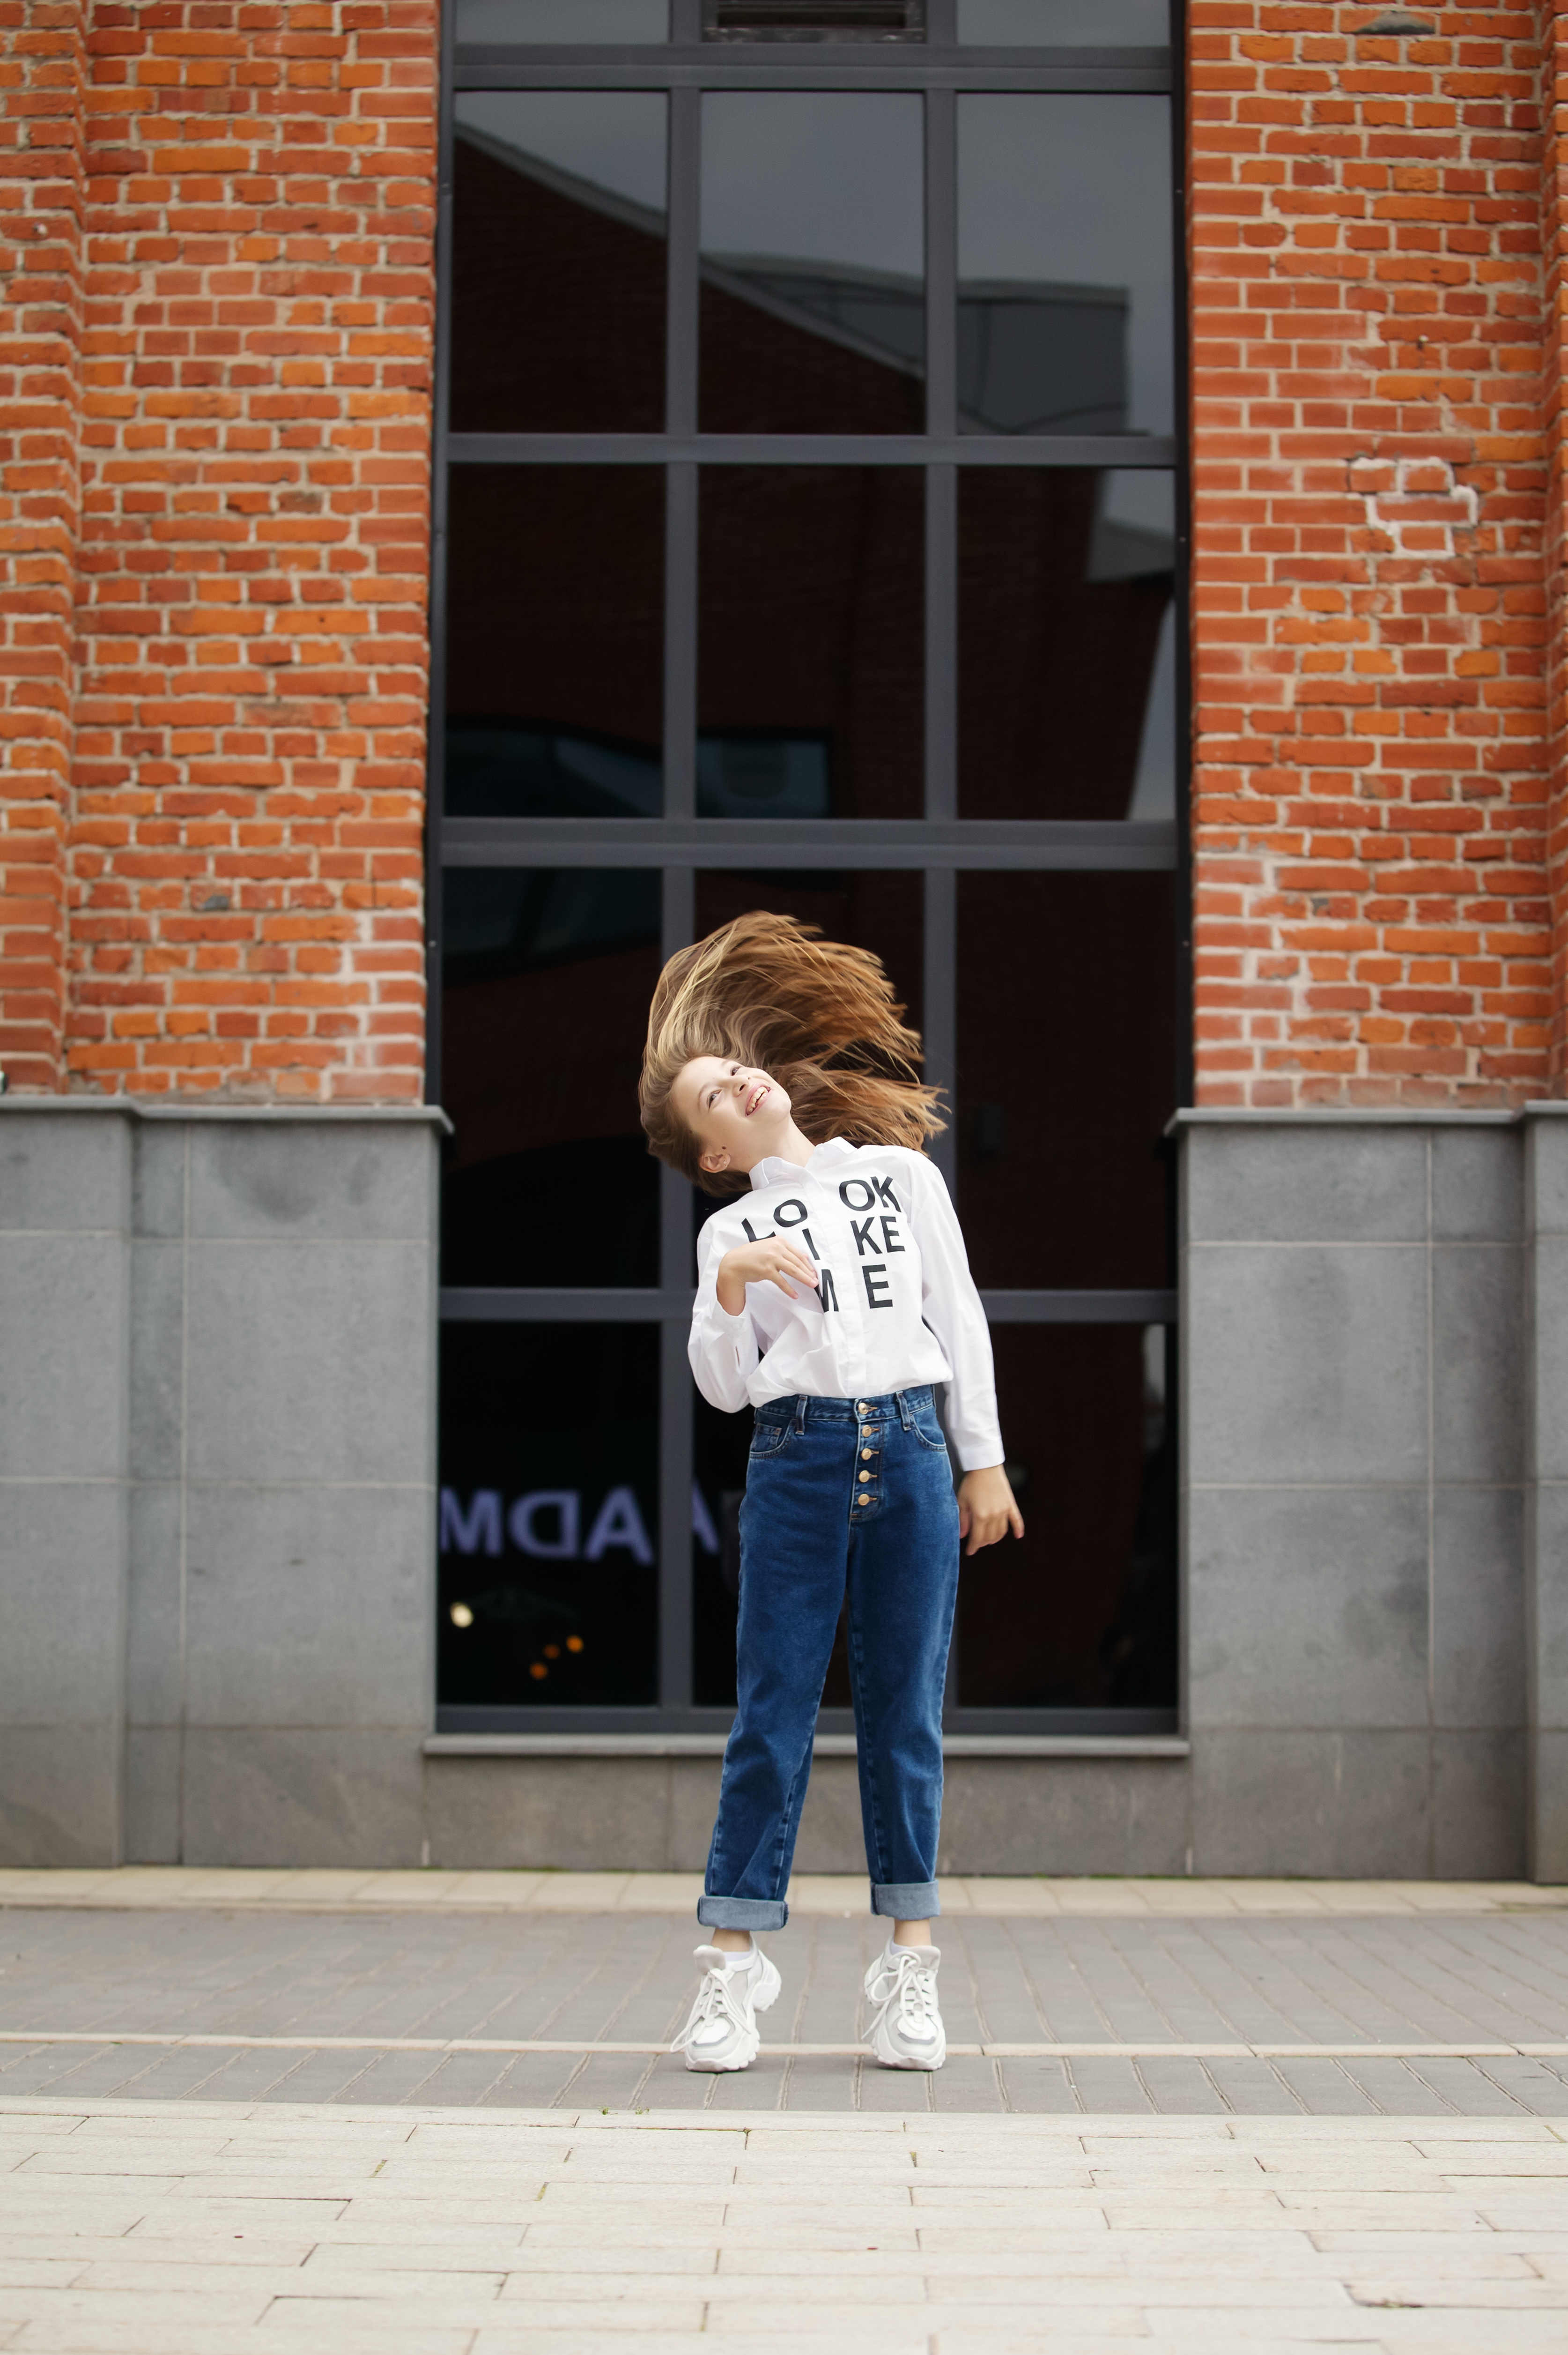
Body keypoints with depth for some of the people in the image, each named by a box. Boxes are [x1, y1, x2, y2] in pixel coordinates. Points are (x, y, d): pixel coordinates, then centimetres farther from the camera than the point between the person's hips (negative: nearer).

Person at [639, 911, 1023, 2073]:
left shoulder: (904, 1174, 12)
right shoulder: (732, 1229, 9)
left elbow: (961, 1321, 13)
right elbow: (722, 1387, 0)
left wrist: (982, 1458, 9)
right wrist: (729, 1290, -17)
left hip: (911, 1452, 1)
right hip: (797, 1461, -1)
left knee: (906, 1711, 3)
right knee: (773, 1713, -2)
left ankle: (912, 1960, 8)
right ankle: (736, 1961, 1)